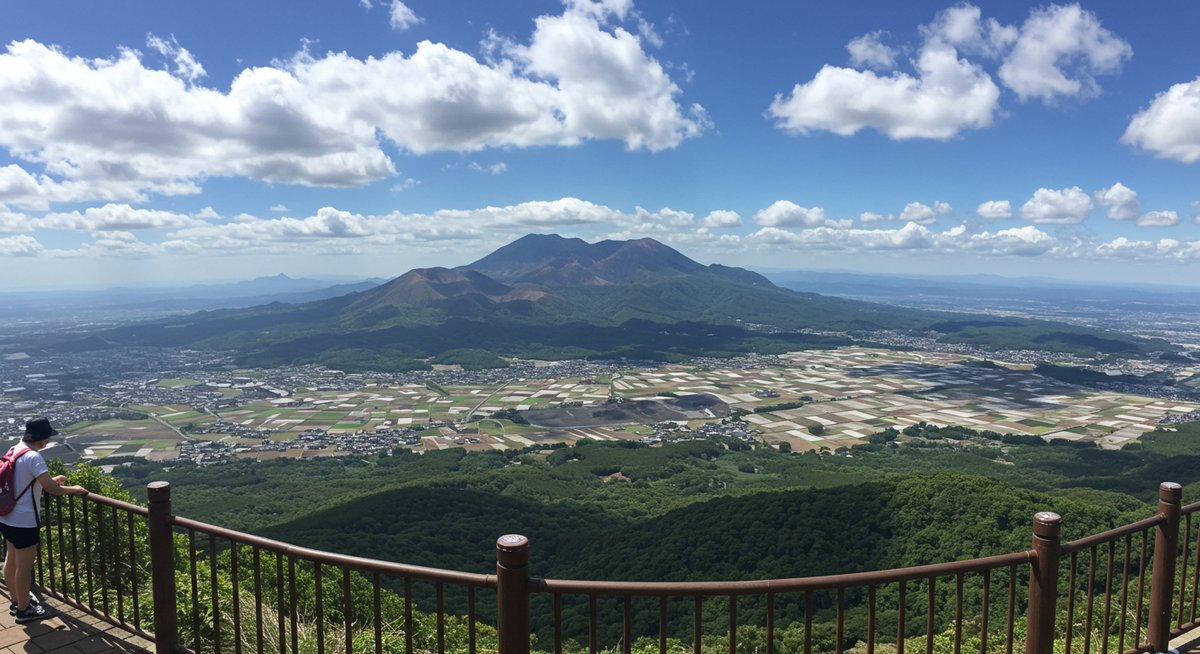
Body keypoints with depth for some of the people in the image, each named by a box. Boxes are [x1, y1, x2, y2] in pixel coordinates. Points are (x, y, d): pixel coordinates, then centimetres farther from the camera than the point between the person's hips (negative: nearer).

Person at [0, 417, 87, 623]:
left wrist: (52, 479, 14)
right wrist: (73, 489, -12)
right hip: (24, 521, -10)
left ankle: (17, 600, 38)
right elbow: (50, 488, -28)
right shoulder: (34, 457, -23)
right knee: (25, 566, 4)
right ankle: (24, 610, 16)